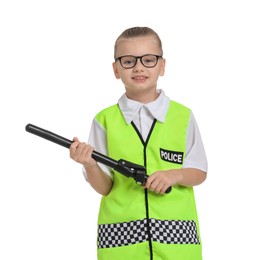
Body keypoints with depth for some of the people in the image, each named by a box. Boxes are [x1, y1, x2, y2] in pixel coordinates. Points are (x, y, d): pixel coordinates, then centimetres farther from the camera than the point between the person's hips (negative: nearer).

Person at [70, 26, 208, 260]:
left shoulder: (183, 116, 3)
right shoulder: (105, 120, 2)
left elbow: (199, 173, 7)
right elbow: (104, 187, 1)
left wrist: (175, 175, -12)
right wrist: (90, 165, -17)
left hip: (175, 233, 0)